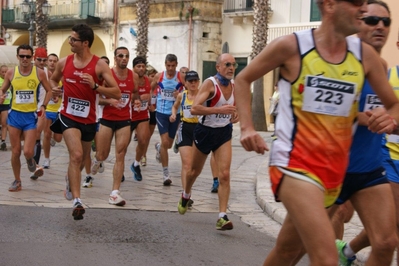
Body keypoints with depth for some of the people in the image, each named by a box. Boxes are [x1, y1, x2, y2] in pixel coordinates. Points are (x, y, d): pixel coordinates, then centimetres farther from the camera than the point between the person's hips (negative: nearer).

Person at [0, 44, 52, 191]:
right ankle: (17, 181, 20)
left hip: (31, 116, -2)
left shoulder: (39, 72, -5)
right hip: (15, 114, 2)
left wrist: (43, 106, -7)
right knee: (15, 152, 4)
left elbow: (49, 91, 8)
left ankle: (31, 162, 27)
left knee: (28, 152, -10)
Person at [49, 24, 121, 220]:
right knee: (76, 155, -22)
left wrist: (95, 86, -27)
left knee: (80, 160, 19)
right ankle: (77, 201, -24)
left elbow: (117, 94, -14)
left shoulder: (100, 65, -11)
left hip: (88, 120, 1)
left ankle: (70, 180, 53)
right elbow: (53, 79, 20)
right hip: (69, 117, -1)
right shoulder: (64, 63, -2)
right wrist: (54, 88, -3)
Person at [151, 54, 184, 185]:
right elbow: (150, 89, 12)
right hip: (161, 113, -1)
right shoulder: (159, 76, -3)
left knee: (169, 144, 14)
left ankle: (159, 147, 53)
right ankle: (166, 174, -5)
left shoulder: (181, 77, -6)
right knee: (165, 142, -12)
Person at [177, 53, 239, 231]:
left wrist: (236, 115, -1)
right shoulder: (210, 83, -19)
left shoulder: (235, 85, -2)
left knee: (224, 174, -13)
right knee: (194, 171, 17)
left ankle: (222, 217, -14)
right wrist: (219, 109, -38)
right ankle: (186, 195, 49)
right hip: (205, 131, -3)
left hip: (224, 132, 3)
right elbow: (194, 108, -31)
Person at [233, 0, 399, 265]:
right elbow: (243, 79, 6)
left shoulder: (365, 55, 3)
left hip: (335, 170, 5)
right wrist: (247, 128, -6)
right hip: (295, 164, -5)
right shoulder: (292, 46, -7)